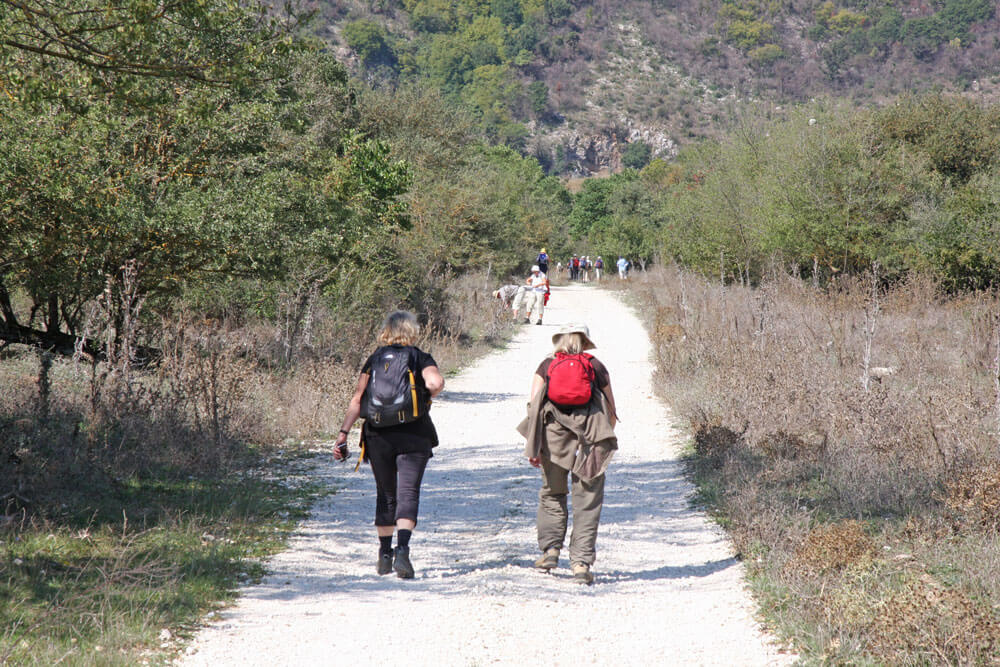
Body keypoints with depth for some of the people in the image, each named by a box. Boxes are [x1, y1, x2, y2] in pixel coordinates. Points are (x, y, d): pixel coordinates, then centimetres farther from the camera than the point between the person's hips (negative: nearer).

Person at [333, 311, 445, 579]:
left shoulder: (375, 359, 8)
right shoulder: (421, 358, 1)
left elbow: (357, 399, 0)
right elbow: (436, 382, -19)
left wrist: (343, 433, -2)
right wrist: (424, 399, 2)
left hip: (378, 435, 3)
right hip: (413, 436, -3)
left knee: (385, 495, 16)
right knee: (408, 493, -7)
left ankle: (385, 554, 22)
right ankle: (402, 549, -26)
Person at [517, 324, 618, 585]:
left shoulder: (546, 365, 10)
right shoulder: (596, 367, 10)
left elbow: (533, 405, 2)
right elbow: (611, 411, 11)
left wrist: (532, 445, 3)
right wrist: (604, 440, 24)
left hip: (553, 434, 1)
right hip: (590, 436, -1)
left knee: (552, 493, 18)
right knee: (587, 500, 2)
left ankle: (550, 547, 7)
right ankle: (581, 562, -4)